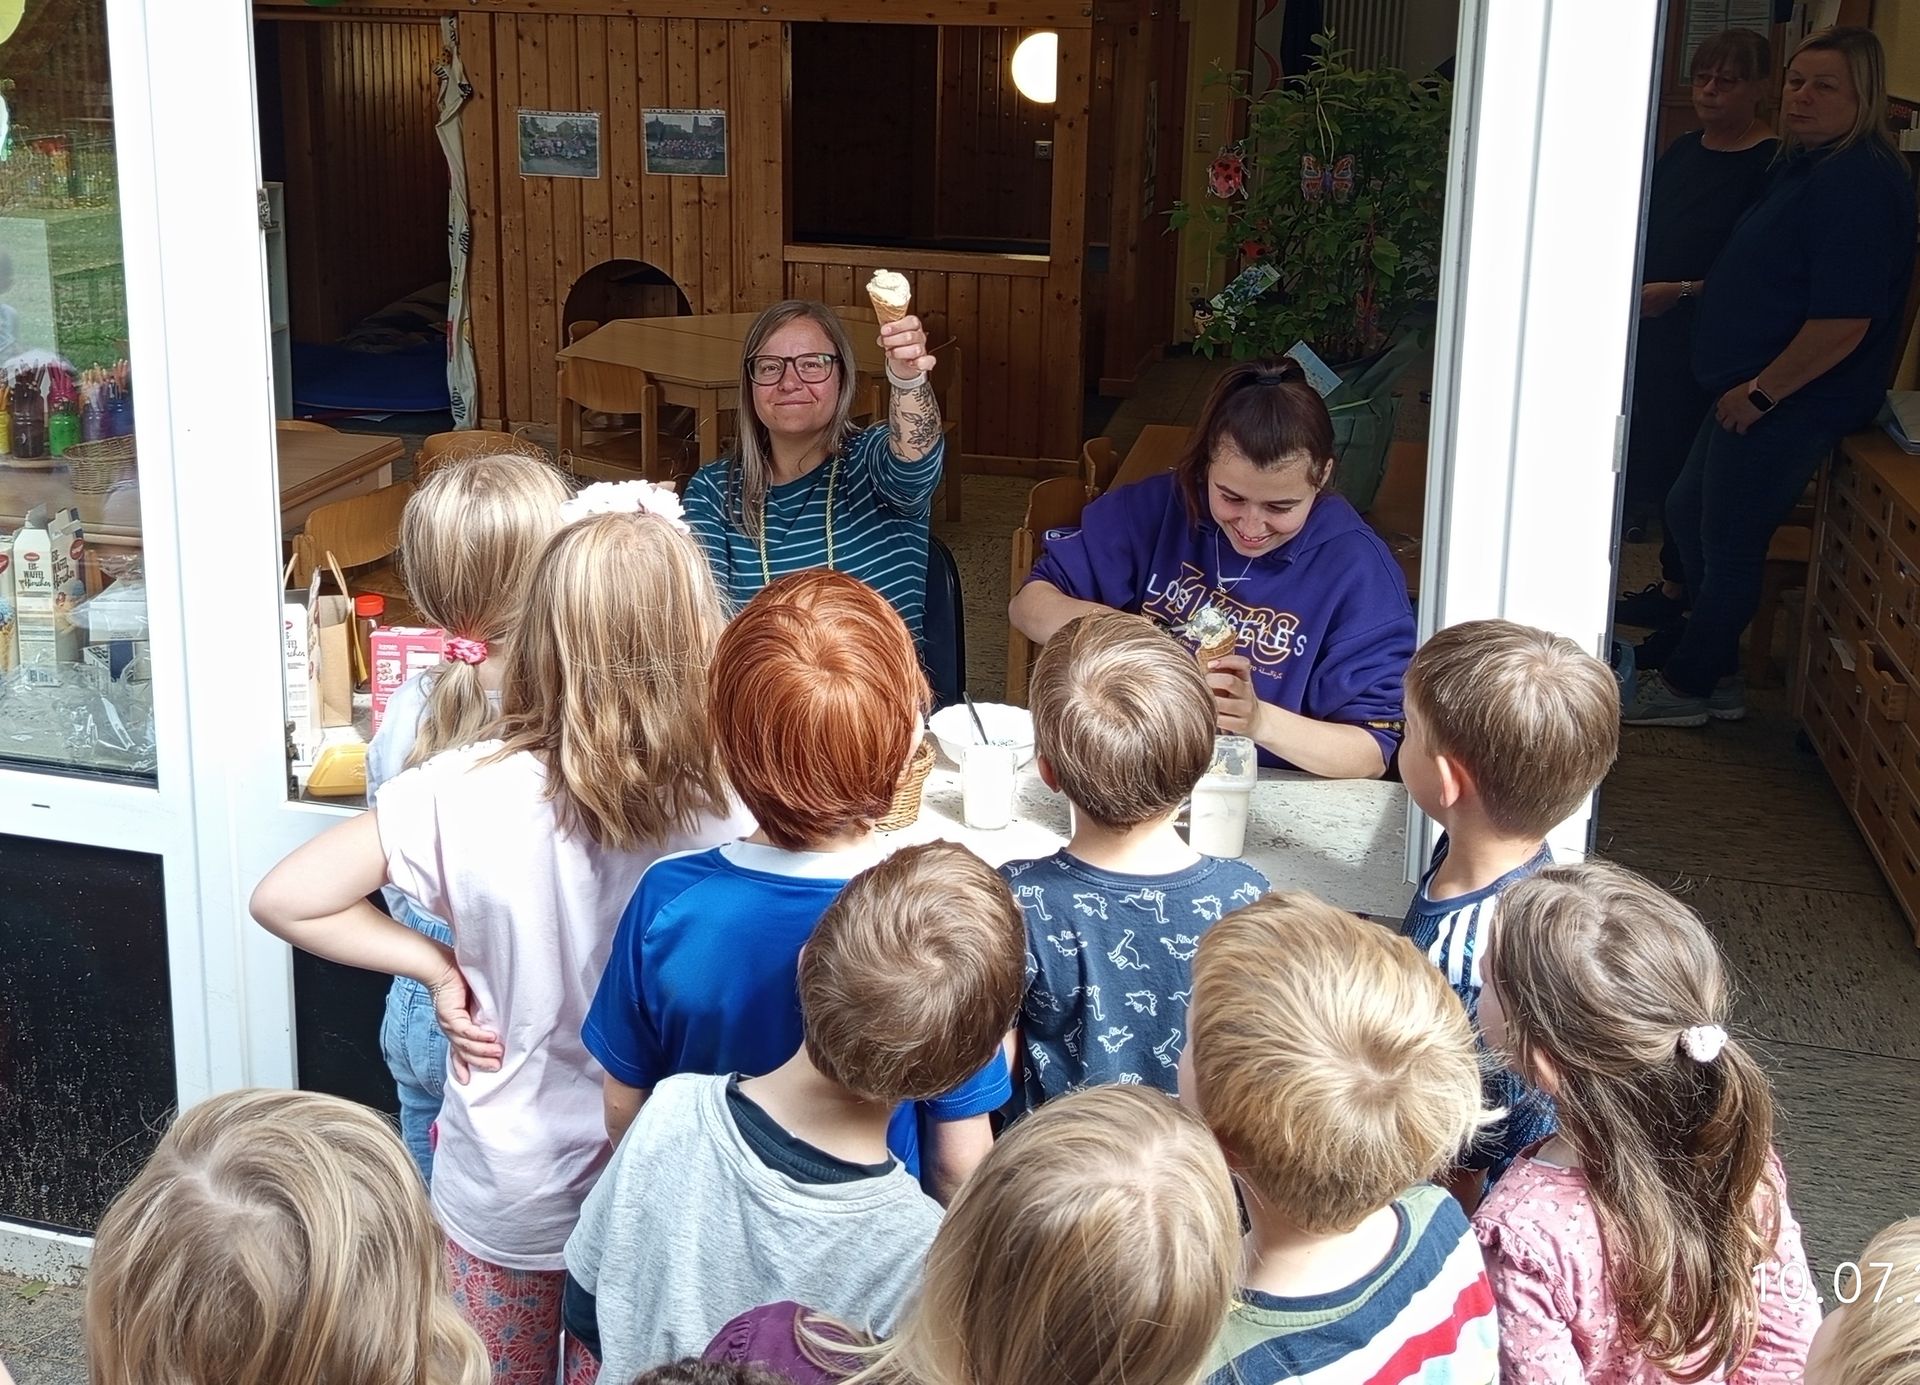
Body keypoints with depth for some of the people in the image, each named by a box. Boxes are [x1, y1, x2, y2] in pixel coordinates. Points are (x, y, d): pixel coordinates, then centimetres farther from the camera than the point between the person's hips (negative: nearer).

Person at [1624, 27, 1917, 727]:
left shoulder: (1860, 185, -22)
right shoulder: (1807, 164, 11)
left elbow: (1844, 323, -28)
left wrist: (1760, 392, -21)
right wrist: (1681, 291, 22)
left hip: (1793, 403, -11)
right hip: (1752, 389, 11)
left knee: (1728, 542, 2)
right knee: (1687, 513, 20)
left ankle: (1687, 687, 18)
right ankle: (1712, 666, 33)